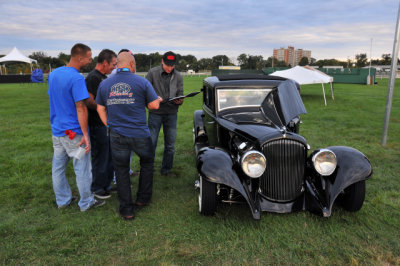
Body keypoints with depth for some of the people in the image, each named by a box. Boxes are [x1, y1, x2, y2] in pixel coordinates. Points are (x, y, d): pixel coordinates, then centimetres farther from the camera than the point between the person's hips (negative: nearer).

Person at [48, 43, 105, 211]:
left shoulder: (53, 74, 7)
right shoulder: (77, 79, -19)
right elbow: (80, 108, -21)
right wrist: (85, 135, -19)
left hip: (56, 129, 8)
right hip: (74, 132, -8)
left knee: (58, 167, 15)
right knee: (82, 169, 5)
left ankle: (63, 200, 30)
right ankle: (86, 203, 18)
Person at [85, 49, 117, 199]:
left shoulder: (104, 77, 14)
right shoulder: (93, 78, -16)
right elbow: (90, 102, -23)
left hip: (107, 123, 10)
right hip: (97, 125, -10)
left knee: (110, 155, 18)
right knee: (100, 158, 2)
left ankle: (107, 184, 33)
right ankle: (97, 189, 18)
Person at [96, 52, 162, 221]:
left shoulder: (104, 84, 7)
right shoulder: (142, 82, -5)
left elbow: (100, 109, 11)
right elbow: (154, 105, -3)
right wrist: (158, 99, 18)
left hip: (116, 135, 3)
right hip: (139, 135, -2)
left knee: (121, 170, 12)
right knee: (147, 162, 22)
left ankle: (126, 210, 19)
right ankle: (143, 198, 30)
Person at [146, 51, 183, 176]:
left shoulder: (178, 76, 6)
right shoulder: (152, 73, -2)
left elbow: (180, 95, 7)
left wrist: (180, 101, -16)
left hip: (171, 114, 3)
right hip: (155, 113, -2)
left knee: (170, 145, 9)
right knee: (151, 143, 2)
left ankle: (166, 170, 24)